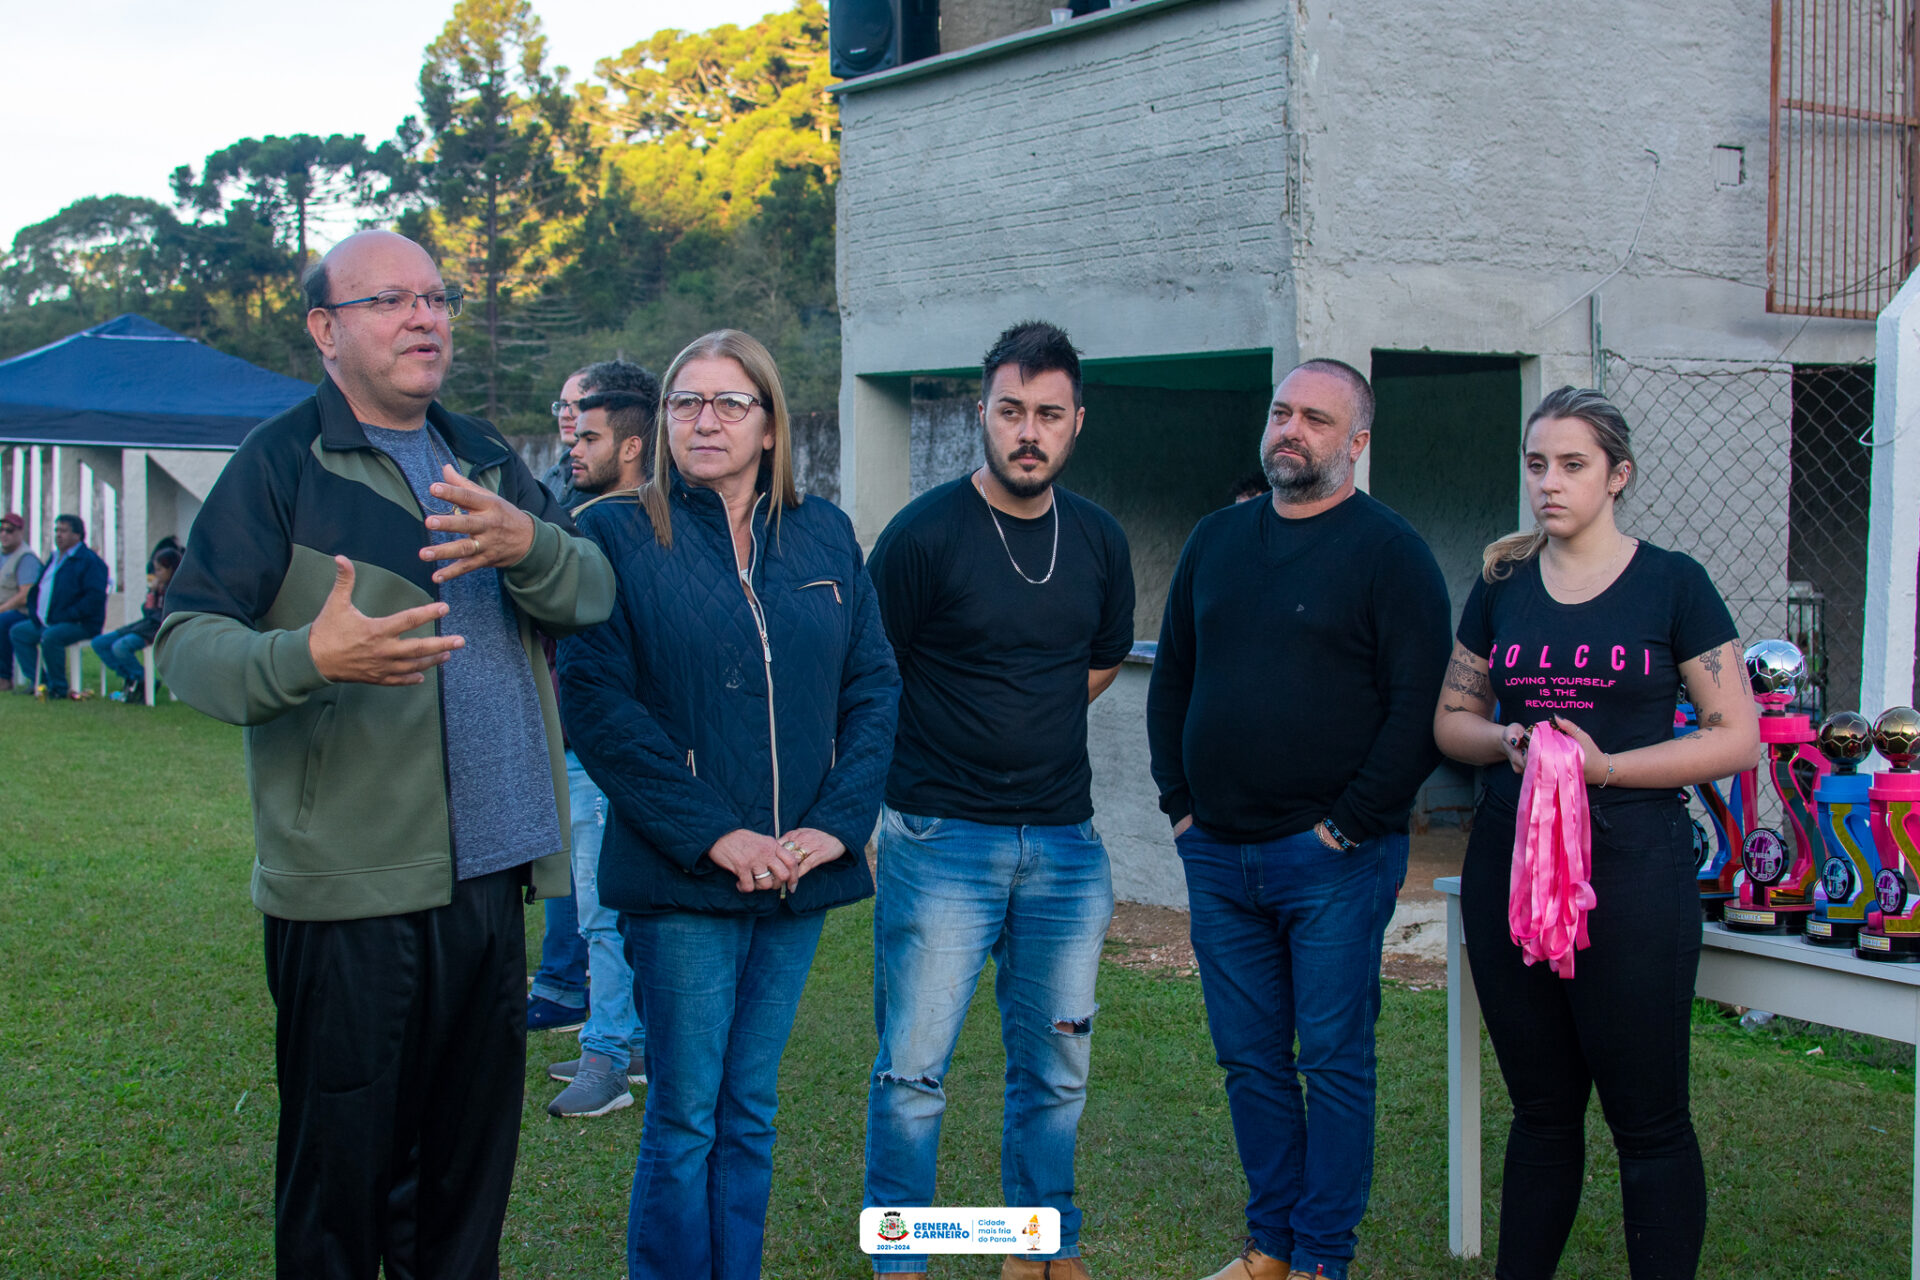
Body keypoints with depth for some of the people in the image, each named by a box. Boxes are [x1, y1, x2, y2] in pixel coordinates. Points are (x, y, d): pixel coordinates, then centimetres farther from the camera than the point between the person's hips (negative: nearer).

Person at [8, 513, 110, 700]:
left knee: (50, 636, -33)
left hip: (81, 625, -10)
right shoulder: (55, 558, 18)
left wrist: (65, 616, -22)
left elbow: (95, 597, -21)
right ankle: (41, 683, 1)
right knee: (18, 631, 5)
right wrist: (35, 614, 7)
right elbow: (35, 591, 26)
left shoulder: (90, 561, -10)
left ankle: (59, 689, -20)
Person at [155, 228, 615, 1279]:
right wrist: (311, 656, -30)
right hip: (353, 889, -6)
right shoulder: (280, 463, -4)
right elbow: (185, 643, -11)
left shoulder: (481, 457, 15)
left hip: (490, 881, 6)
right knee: (342, 1168, 2)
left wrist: (527, 542, -17)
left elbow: (594, 592, 5)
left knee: (470, 1165, 17)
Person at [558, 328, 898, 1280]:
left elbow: (873, 685, 7)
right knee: (685, 1120, 2)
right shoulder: (617, 535, -3)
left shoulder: (824, 536, 9)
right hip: (679, 881, -4)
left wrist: (836, 823, -7)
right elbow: (596, 702, -12)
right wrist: (713, 834, -17)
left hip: (800, 878, 4)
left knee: (752, 1115, 13)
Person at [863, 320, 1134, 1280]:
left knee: (1056, 1067, 13)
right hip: (941, 839, -4)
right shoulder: (924, 534, -9)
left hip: (1065, 842, 5)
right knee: (914, 1071, -1)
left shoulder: (1099, 541, 6)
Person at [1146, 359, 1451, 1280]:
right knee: (1250, 1058, 12)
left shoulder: (1388, 551, -5)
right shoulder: (1216, 540, 13)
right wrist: (1180, 803, 10)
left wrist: (1347, 823, -13)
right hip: (1217, 856, 6)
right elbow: (1170, 679, 19)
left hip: (1331, 860, -5)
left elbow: (1418, 708, -11)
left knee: (1333, 1061, 1)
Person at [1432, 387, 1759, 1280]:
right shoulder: (1501, 587, 9)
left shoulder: (1673, 584, -2)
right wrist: (1506, 741, -7)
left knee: (1648, 1118, 0)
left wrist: (1605, 765, -16)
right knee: (1540, 1107, 14)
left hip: (1632, 871, -4)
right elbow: (1451, 718, 16)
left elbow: (1737, 738, -4)